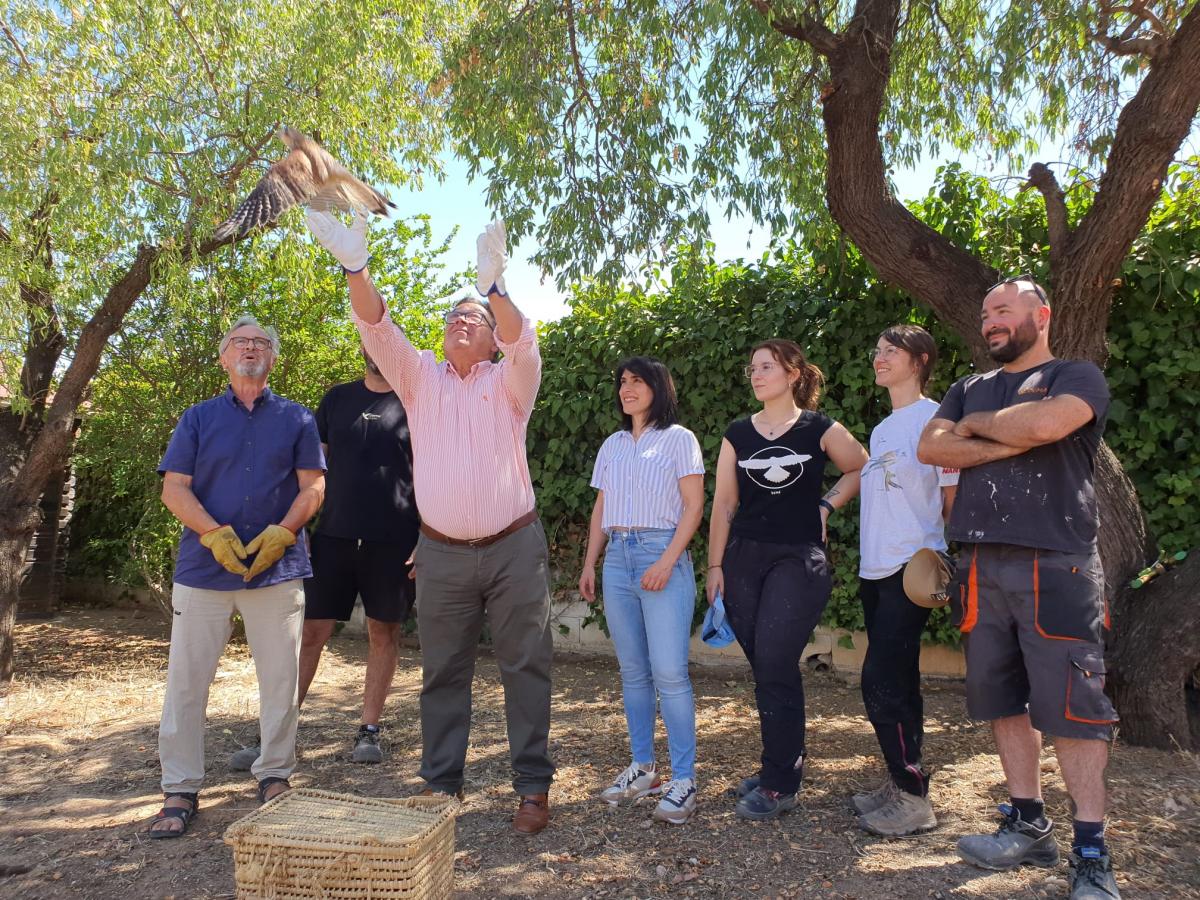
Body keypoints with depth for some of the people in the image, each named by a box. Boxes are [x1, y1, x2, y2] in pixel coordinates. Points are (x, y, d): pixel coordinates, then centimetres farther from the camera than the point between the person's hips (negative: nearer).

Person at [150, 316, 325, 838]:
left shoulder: (296, 419, 10)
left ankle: (274, 776, 21)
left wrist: (281, 531, -13)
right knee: (186, 678, 3)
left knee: (280, 678, 4)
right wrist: (213, 532, -14)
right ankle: (180, 790, 16)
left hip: (278, 566, 0)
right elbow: (174, 487, 2)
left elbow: (313, 486, 4)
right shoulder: (198, 418, 10)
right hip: (203, 566, 1)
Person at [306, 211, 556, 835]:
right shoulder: (419, 377, 10)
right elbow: (377, 328, -5)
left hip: (514, 548, -2)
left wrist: (494, 286, -37)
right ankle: (441, 783, 24)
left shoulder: (508, 381, 4)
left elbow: (523, 340, -18)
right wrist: (356, 267, -23)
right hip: (441, 553, 2)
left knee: (525, 667, 4)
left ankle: (533, 787, 15)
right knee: (442, 673, 10)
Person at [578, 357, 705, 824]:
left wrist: (667, 562, -15)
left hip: (663, 556, -5)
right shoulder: (612, 445, 16)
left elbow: (694, 506, -6)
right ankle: (642, 768, 20)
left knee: (669, 672, -9)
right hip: (618, 558, 6)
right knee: (632, 671, 9)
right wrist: (589, 565, 11)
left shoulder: (679, 439, 0)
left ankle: (683, 779, 1)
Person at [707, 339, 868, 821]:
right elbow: (724, 504, 8)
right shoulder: (738, 434, 8)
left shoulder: (820, 429, 0)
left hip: (798, 559, -4)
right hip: (744, 558, 4)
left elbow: (862, 469, 13)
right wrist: (715, 565, 4)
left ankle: (779, 784, 2)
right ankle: (785, 762, 25)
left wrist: (826, 504, 0)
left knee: (775, 664, -10)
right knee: (764, 667, 8)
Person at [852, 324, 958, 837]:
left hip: (911, 569, -8)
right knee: (894, 682, 13)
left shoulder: (933, 418, -7)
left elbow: (953, 494, -10)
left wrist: (939, 559, -15)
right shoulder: (881, 429, 18)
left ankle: (914, 799, 2)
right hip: (874, 569, 9)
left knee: (882, 683, -10)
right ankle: (900, 783, 23)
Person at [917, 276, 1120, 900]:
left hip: (1056, 566, -5)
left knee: (1072, 707, -3)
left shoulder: (1077, 377, 3)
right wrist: (1010, 444, -9)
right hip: (982, 566, 6)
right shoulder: (968, 390, 18)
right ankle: (1028, 826, 22)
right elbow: (930, 448, 1)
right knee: (1004, 701, 10)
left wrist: (977, 424, -3)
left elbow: (1045, 422, -20)